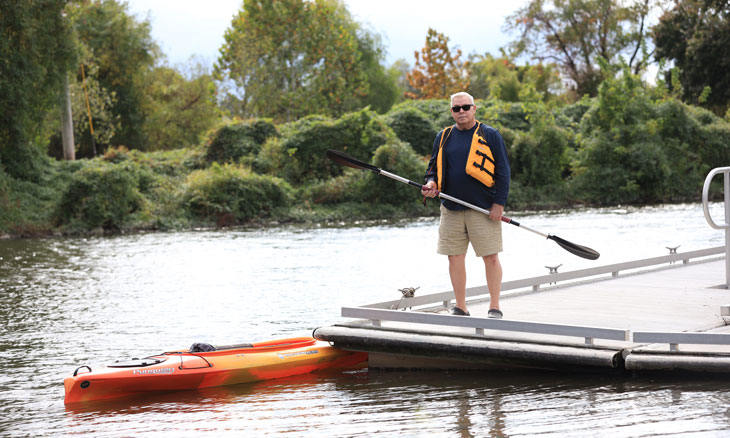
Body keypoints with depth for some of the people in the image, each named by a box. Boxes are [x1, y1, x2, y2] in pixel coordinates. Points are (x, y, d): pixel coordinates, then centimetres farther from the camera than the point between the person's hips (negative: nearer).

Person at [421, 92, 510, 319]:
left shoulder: (490, 136, 1)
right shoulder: (443, 137, 12)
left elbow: (503, 171, -1)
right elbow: (434, 167, 19)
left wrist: (499, 203, -8)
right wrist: (432, 183, -4)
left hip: (483, 209, -4)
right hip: (451, 209, 4)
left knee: (491, 257, -4)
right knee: (455, 257, 4)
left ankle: (494, 307, 5)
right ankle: (460, 307, 13)